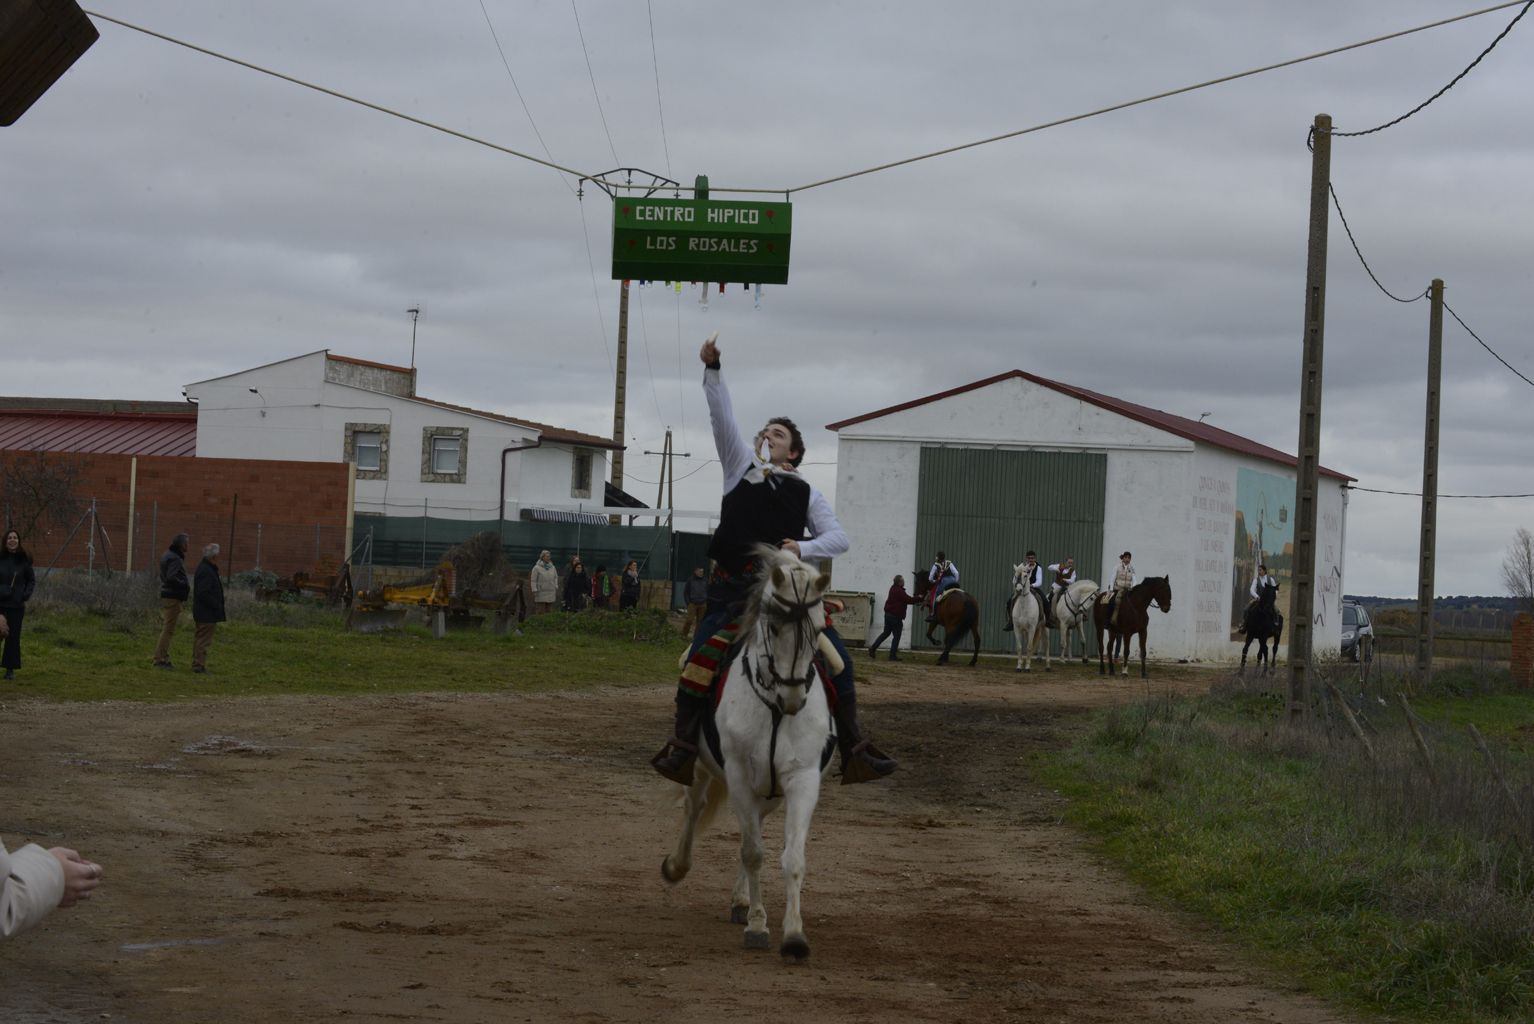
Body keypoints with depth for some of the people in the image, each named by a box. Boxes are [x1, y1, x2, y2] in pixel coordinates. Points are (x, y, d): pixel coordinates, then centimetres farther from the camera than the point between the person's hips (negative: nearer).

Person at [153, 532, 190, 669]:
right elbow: (171, 578, -28)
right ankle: (161, 659, -6)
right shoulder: (174, 559, -17)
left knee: (167, 629, 16)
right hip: (173, 598, -10)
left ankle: (161, 658, 21)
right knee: (168, 629, -7)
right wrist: (186, 587, -17)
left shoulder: (168, 555, 15)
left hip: (167, 596, 10)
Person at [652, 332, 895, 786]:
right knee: (699, 661, -19)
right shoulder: (742, 466, 16)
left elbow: (838, 537, 8)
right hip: (733, 590, -1)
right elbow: (722, 417, 6)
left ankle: (853, 749, 0)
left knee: (839, 661, -8)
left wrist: (804, 548, -12)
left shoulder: (807, 493, 17)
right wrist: (712, 369, -6)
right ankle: (683, 745, -11)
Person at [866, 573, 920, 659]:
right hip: (896, 616, -9)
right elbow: (909, 600, -20)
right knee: (897, 636, 1)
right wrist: (919, 598, -9)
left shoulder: (893, 588, 11)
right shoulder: (899, 591, -19)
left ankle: (873, 648, 15)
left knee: (886, 632, 20)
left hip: (888, 614, 9)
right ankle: (893, 655, 3)